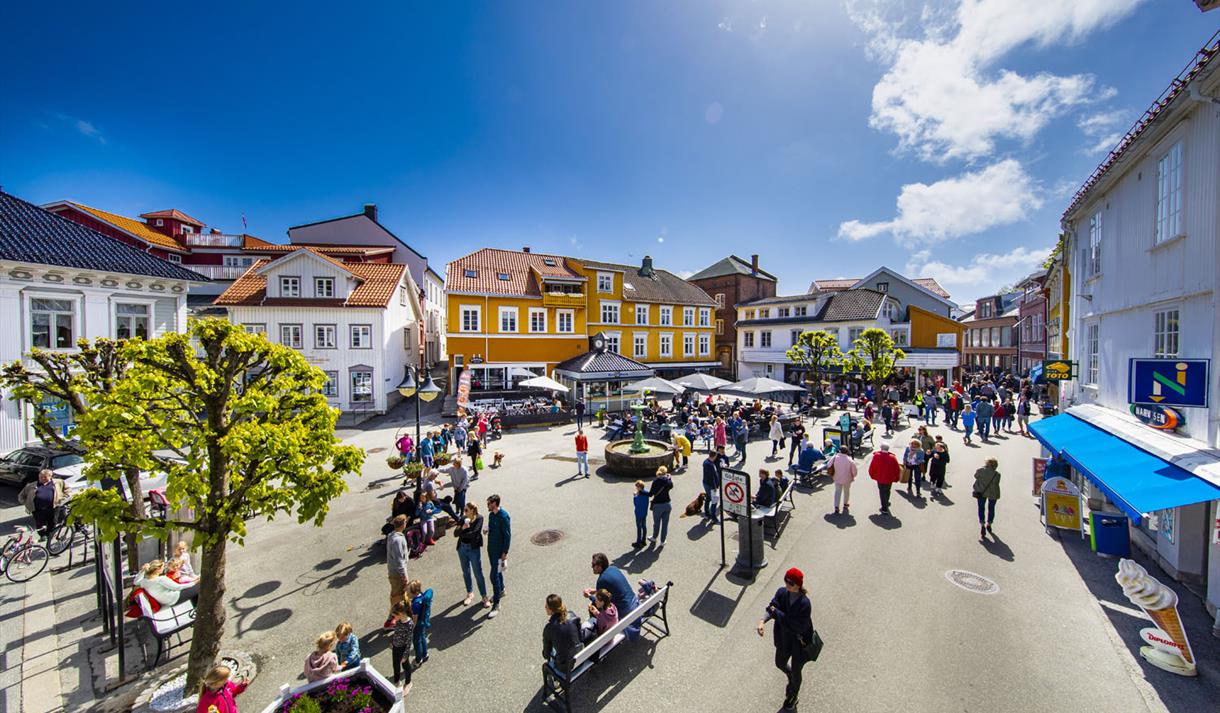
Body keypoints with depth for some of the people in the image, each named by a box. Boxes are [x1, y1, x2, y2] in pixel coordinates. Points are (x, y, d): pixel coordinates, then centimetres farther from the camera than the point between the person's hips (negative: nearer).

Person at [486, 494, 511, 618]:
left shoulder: (504, 516, -24)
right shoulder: (491, 515, 2)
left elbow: (508, 535, -21)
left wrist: (505, 553, -19)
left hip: (499, 551, -8)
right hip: (491, 548, 8)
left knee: (494, 576, -5)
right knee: (496, 571, 24)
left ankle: (496, 605, 6)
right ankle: (501, 591, 45)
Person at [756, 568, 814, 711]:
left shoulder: (804, 604, -34)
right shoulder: (781, 592, -17)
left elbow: (796, 627, -31)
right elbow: (772, 607, -20)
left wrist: (776, 612, -27)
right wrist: (762, 621, -38)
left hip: (800, 641, -5)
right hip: (784, 638, 5)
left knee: (795, 671, 20)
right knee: (780, 663, 27)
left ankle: (793, 695, 52)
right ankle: (792, 680, 61)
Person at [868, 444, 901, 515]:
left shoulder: (876, 456, -16)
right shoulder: (892, 457, -12)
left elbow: (872, 467, -9)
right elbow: (896, 469, -4)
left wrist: (872, 475, 9)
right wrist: (896, 478, 10)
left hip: (880, 478, -2)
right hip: (889, 479, 2)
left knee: (882, 493, 10)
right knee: (887, 492, 24)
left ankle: (884, 509, 10)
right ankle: (886, 503, 45)